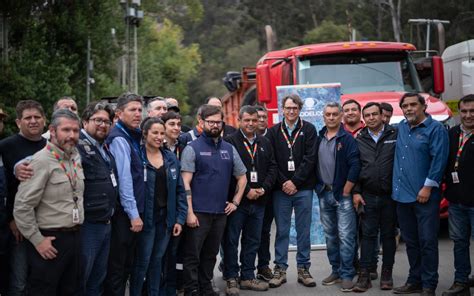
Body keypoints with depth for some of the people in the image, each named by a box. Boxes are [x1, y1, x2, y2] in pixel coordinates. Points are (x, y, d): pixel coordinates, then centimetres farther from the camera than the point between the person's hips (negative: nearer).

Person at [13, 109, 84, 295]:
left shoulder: (76, 158, 8)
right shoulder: (42, 161, -15)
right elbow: (22, 206, -18)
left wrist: (77, 232, 14)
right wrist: (37, 240, -15)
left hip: (74, 236, 7)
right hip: (50, 241, -7)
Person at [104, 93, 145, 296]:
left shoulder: (133, 137, 14)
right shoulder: (119, 139, -13)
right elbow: (124, 179, -18)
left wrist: (137, 211, 11)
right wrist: (133, 214, -17)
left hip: (132, 212, 9)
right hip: (124, 214, -9)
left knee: (126, 264, 14)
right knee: (117, 267, -1)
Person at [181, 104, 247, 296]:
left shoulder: (229, 149, 11)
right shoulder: (193, 148, -4)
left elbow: (242, 177, 20)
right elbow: (185, 183, -10)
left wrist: (235, 202, 9)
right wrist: (189, 212, -16)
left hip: (220, 212, 5)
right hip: (199, 213, -5)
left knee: (211, 254, 14)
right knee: (193, 255, 0)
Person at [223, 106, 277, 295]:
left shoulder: (265, 143, 13)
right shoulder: (230, 142, -6)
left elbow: (272, 168, 11)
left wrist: (263, 188, -5)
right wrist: (246, 191, -14)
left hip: (259, 201, 5)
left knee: (253, 241, 12)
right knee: (231, 240, 1)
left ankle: (247, 277, 21)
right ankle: (231, 279, 9)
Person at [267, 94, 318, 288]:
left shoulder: (308, 130, 3)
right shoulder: (274, 132, 6)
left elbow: (310, 159, -5)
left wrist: (294, 181, -11)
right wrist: (283, 183, -9)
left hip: (303, 188, -1)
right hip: (281, 189, 1)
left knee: (303, 231, 5)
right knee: (282, 231, 5)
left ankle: (303, 269, 13)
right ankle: (280, 269, 12)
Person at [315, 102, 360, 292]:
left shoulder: (347, 138, -7)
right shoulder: (319, 139, 9)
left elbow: (355, 166, -13)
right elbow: (313, 164, 13)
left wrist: (346, 191, -12)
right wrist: (319, 187, 6)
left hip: (342, 194, -5)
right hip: (324, 194, 5)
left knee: (345, 236, -6)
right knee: (330, 236, 11)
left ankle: (347, 275, -2)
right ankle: (336, 270, 21)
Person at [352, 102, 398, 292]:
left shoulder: (395, 135, -1)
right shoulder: (359, 140, 7)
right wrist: (356, 192, 2)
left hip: (390, 196, -1)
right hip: (368, 196, 2)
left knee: (388, 235, 7)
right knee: (368, 235, 2)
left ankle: (386, 274, 17)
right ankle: (364, 275, 4)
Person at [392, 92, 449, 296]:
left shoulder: (435, 129, -6)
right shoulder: (401, 128, 14)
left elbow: (439, 159, -13)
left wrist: (428, 187, -16)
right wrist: (397, 186, 14)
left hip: (424, 196, -6)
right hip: (402, 195, 7)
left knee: (427, 241, -5)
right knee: (411, 241, 13)